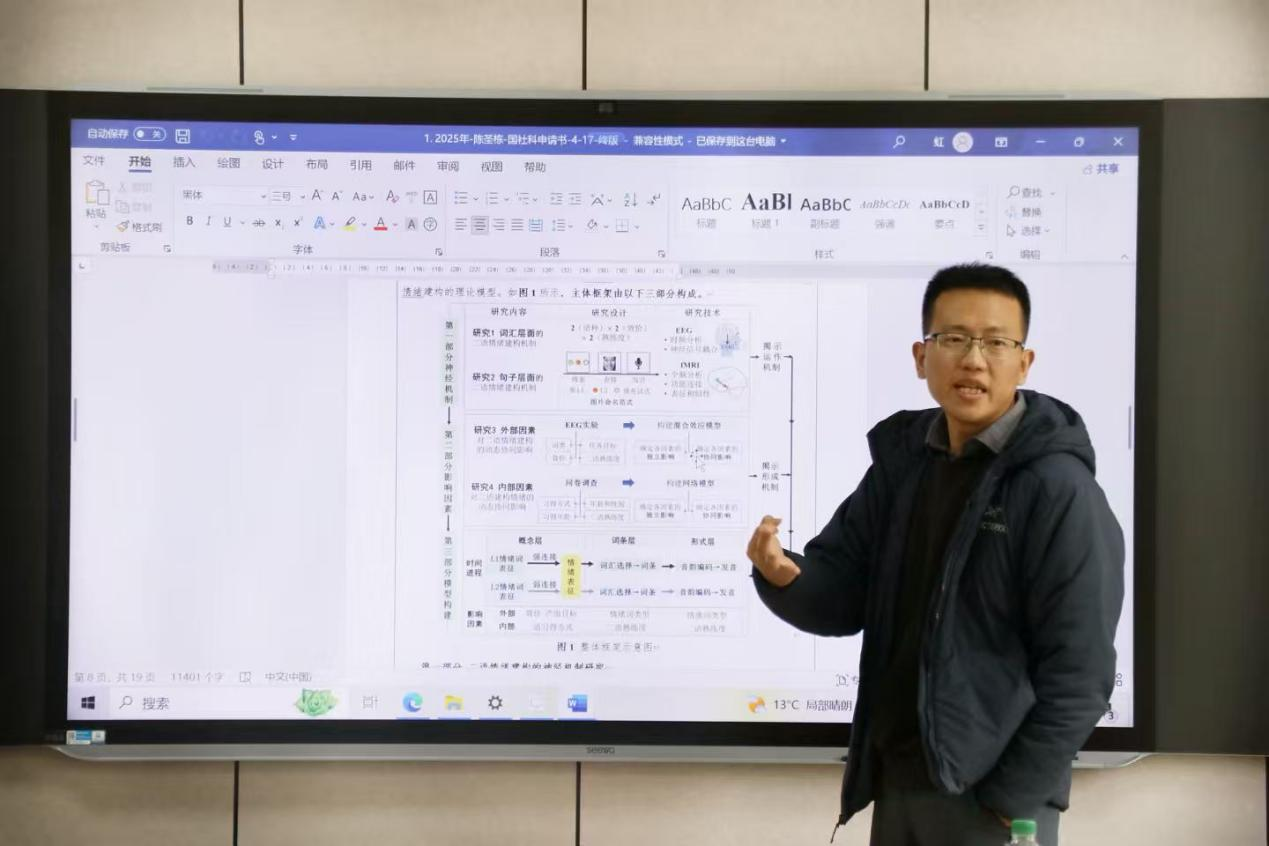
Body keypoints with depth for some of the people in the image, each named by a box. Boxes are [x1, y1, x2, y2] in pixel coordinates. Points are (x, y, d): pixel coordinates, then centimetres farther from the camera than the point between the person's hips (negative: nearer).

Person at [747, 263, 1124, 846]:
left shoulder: (1060, 492, -15)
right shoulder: (901, 460, 4)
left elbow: (1078, 677, -16)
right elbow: (841, 599, 3)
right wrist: (784, 575, -18)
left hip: (990, 799, -6)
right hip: (895, 780, 6)